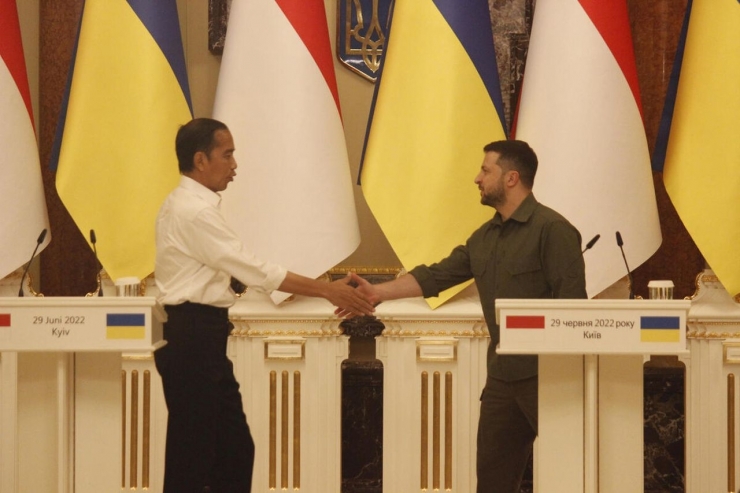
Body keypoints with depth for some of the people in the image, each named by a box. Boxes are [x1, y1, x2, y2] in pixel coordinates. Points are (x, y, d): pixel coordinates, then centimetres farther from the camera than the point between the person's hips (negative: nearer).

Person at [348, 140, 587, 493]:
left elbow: (572, 303, -16)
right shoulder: (484, 238, 15)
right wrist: (379, 292, 5)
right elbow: (436, 276, 13)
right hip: (502, 378, 8)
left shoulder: (551, 229, -11)